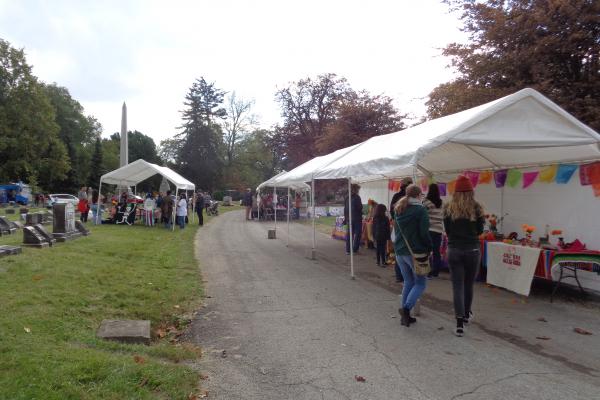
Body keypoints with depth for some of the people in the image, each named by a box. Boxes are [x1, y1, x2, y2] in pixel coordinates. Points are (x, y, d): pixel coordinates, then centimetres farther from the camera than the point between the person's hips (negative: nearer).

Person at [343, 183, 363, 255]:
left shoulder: (347, 198, 7)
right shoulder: (357, 197, -12)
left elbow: (345, 209, 10)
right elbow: (360, 208, -13)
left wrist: (345, 218, 16)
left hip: (349, 219, 6)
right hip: (357, 218, -6)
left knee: (349, 234, 10)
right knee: (357, 234, 2)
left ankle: (348, 250, 11)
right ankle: (355, 249, 1)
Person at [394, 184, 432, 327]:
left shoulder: (399, 210, 10)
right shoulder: (420, 210, -11)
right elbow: (424, 233, -14)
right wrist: (429, 248, -2)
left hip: (399, 252, 7)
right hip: (415, 252, -7)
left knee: (408, 282, 15)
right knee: (420, 283, 5)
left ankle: (405, 316, 16)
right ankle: (406, 308, -14)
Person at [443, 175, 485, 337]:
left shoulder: (448, 208, -4)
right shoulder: (476, 208, -6)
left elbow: (447, 231, 2)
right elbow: (479, 231, 2)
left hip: (454, 250, -1)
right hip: (472, 250, 1)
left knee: (457, 286, 3)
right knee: (469, 284, 19)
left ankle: (460, 323, -5)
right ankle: (466, 314, 38)